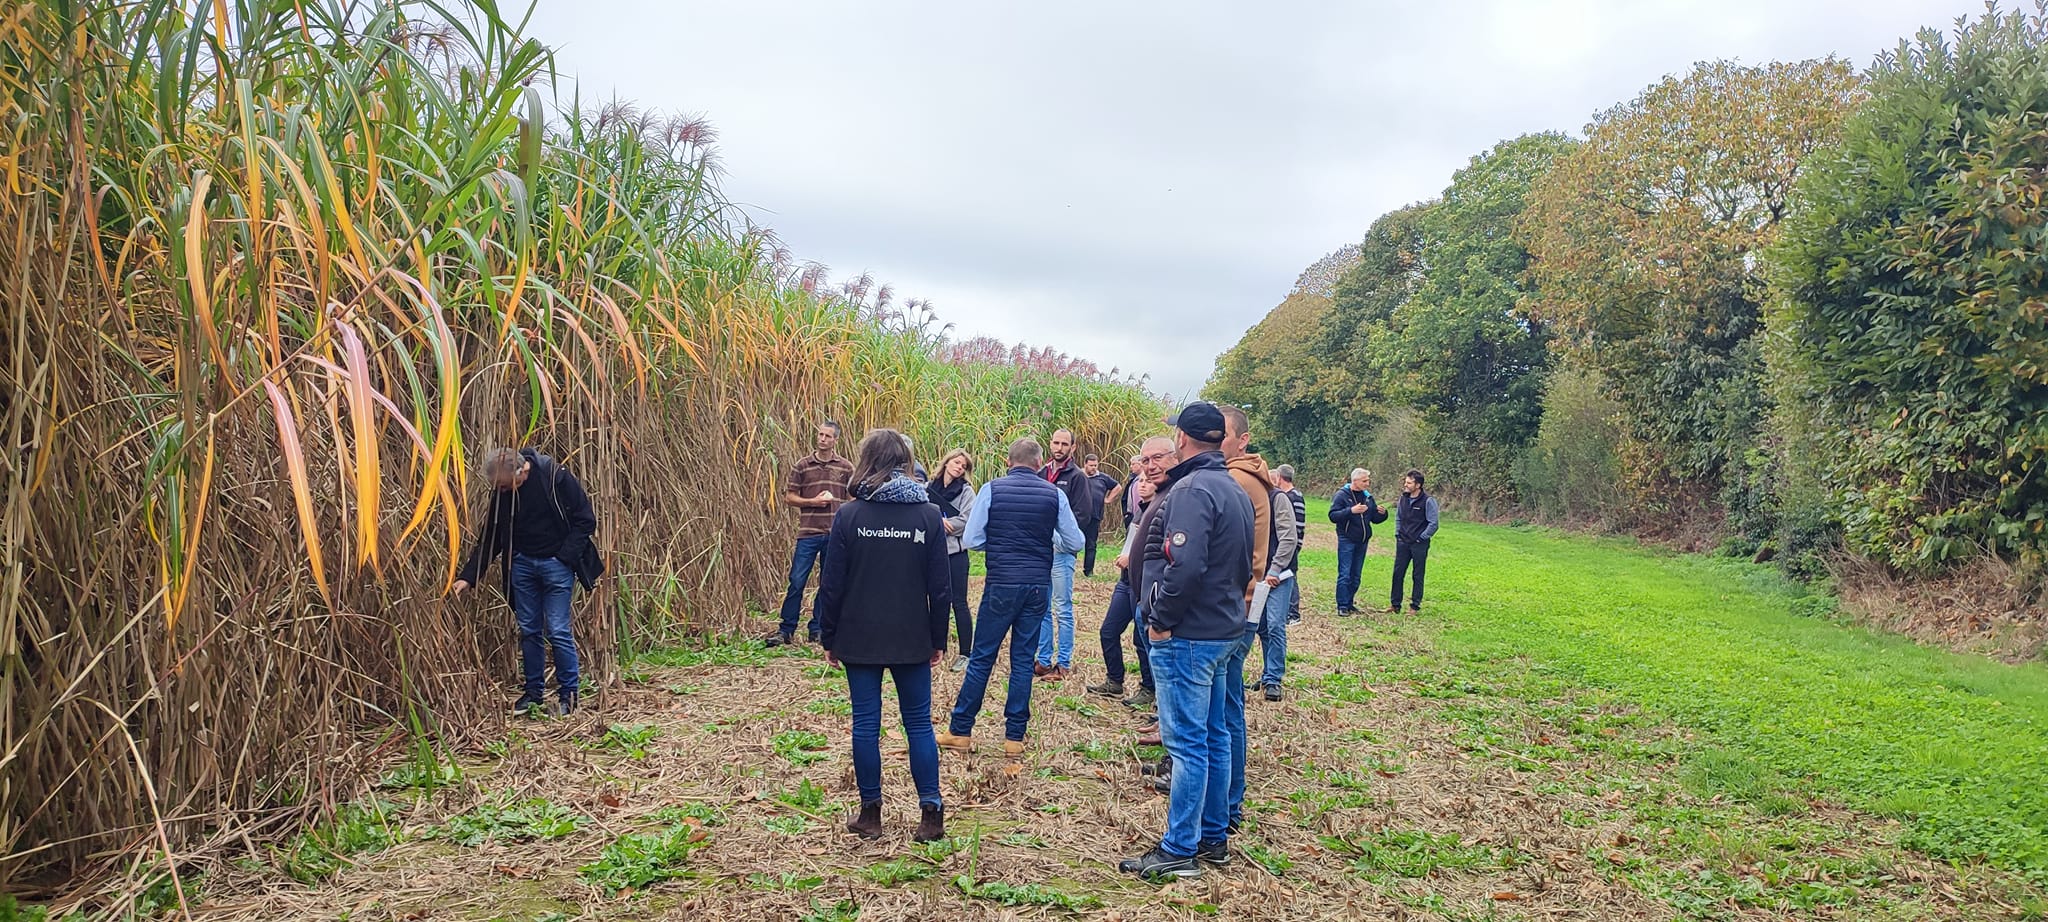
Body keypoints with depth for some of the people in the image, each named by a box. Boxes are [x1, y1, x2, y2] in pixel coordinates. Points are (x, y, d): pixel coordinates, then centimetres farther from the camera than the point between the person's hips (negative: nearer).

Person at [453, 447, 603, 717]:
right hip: (522, 564, 5)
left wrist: (564, 557, -14)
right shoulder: (501, 493, -3)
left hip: (556, 564, -5)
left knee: (558, 631, -5)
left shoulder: (556, 477, -18)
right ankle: (534, 691, 23)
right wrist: (467, 576, -3)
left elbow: (585, 520, -11)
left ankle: (569, 694, 8)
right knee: (529, 631, 10)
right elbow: (489, 538, 5)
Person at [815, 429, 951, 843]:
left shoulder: (848, 515, -8)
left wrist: (828, 638, 4)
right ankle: (931, 814, 9)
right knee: (919, 722, 9)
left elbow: (832, 585, -6)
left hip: (859, 638, -1)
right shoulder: (928, 516, -4)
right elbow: (939, 587, -1)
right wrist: (938, 639, 9)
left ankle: (871, 814, 15)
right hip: (912, 639, 1)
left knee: (865, 723, 8)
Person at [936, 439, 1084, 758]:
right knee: (1023, 660, 9)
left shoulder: (991, 489, -5)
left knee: (982, 657, 7)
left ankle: (960, 731, 13)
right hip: (1038, 585, 2)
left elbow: (971, 540, -5)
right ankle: (1015, 737, 13)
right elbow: (1075, 543, 4)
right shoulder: (1054, 494, 0)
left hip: (1001, 584, -2)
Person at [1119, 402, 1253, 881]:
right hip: (1223, 630, 10)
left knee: (1187, 742, -4)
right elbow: (1245, 564, 18)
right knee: (1213, 736, 16)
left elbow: (1186, 566, -27)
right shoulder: (1235, 491, 13)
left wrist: (1161, 620, -16)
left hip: (1186, 637, -10)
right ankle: (1213, 838, 27)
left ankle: (1179, 850, 4)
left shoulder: (1191, 490, -18)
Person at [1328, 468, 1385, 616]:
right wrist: (1351, 511, -28)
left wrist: (1382, 514, -5)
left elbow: (1375, 518, 17)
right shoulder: (1342, 495, -8)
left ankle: (1350, 603, 20)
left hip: (1362, 542, 6)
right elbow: (1333, 516, -17)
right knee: (1345, 574, -6)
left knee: (1356, 575, 11)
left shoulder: (1367, 497, 10)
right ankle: (1342, 606, -3)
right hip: (1346, 541, -6)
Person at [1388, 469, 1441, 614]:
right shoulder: (1402, 499, 7)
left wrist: (1421, 539, -10)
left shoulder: (1428, 501, -11)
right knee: (1398, 573, 5)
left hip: (1419, 545, -5)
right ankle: (1395, 604, 14)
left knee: (1418, 576, 4)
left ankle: (1415, 606, 12)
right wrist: (1398, 534, 11)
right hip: (1403, 543, 5)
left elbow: (1433, 524, -10)